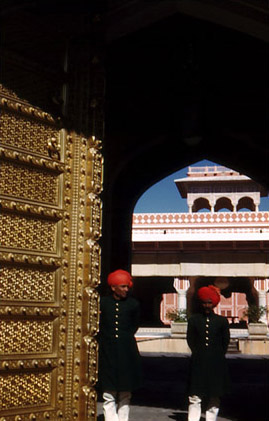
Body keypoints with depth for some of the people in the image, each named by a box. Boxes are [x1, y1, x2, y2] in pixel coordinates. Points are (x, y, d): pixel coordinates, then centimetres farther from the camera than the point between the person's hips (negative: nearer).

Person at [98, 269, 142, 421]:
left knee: (125, 395, 7)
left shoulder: (133, 304, 2)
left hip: (127, 354, 0)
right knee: (109, 396, 0)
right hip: (108, 353, 0)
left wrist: (125, 337, 8)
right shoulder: (102, 303, 2)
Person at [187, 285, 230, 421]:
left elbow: (225, 342, 9)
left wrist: (217, 355, 9)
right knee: (195, 397, -3)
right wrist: (199, 354, 8)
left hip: (216, 364, 1)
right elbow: (190, 340, 10)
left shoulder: (222, 321, 2)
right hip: (198, 364, 0)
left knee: (214, 397, 7)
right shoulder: (193, 320, 3)